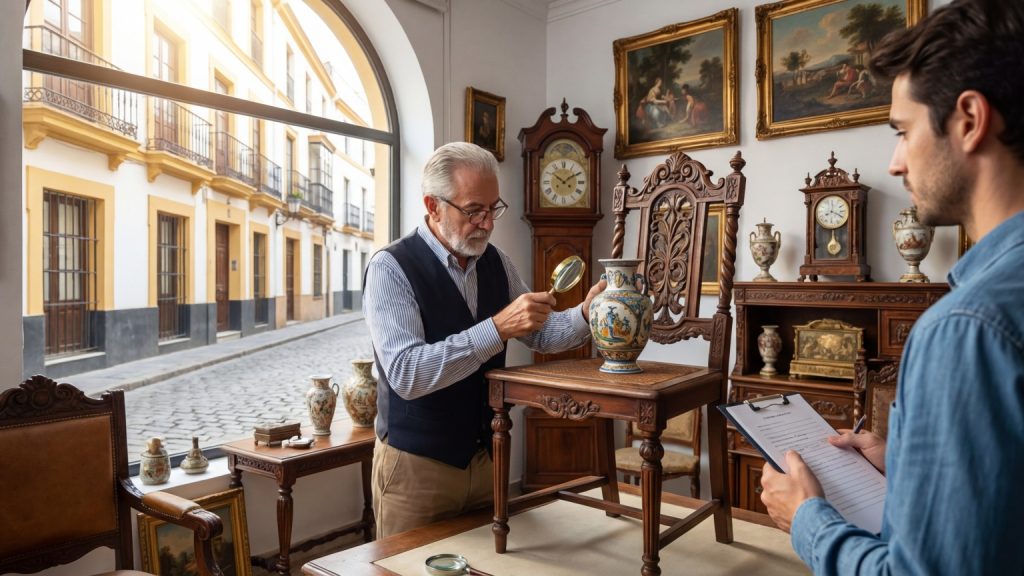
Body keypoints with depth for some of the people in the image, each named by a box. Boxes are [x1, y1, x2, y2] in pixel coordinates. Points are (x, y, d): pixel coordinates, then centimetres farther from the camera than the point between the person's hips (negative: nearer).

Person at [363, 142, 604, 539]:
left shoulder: (496, 262, 3)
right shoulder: (391, 268, -17)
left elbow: (538, 333, 9)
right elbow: (406, 374, -28)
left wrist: (585, 315, -11)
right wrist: (497, 328, -34)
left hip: (485, 457, 6)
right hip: (416, 463, -5)